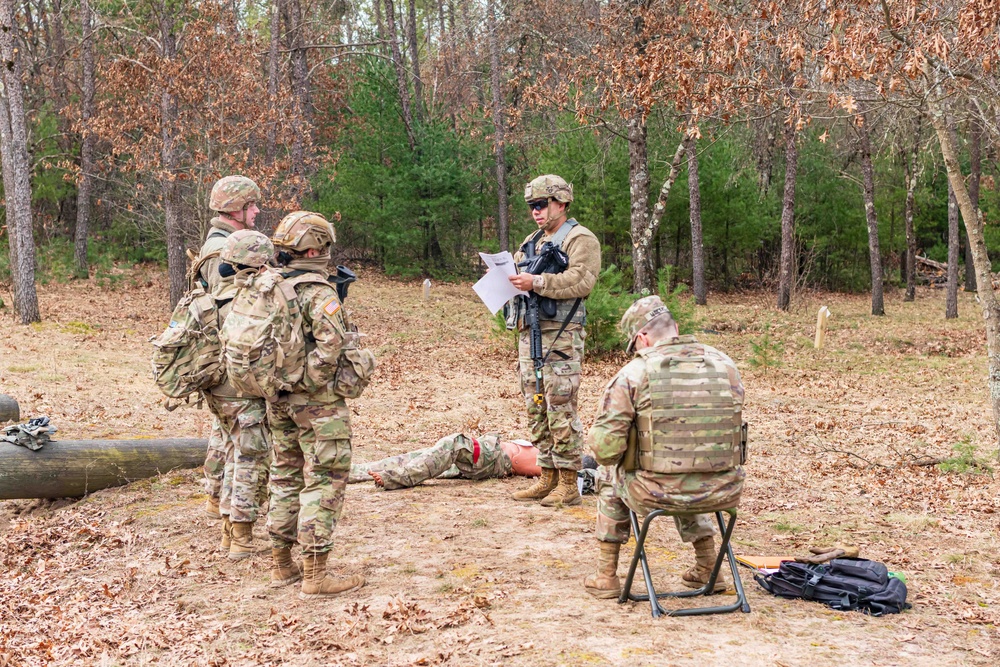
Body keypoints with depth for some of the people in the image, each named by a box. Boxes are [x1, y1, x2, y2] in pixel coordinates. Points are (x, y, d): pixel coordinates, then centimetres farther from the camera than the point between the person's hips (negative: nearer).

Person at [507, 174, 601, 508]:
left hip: (560, 336, -8)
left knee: (561, 411, -7)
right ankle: (547, 478, 19)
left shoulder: (580, 239, -5)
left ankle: (568, 485, -2)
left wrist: (536, 282, -22)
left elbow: (581, 280, -18)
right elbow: (518, 274, 24)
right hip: (529, 333, 9)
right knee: (537, 410, 10)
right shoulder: (532, 241, 22)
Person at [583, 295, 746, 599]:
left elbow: (605, 447, -14)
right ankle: (707, 568, 39)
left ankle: (606, 575, 31)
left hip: (658, 494, -4)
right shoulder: (726, 365, 4)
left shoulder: (634, 373, -10)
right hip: (724, 492, 4)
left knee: (609, 474, 28)